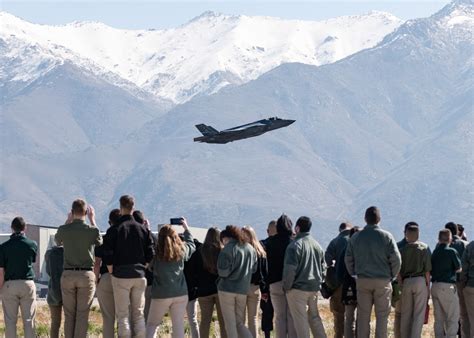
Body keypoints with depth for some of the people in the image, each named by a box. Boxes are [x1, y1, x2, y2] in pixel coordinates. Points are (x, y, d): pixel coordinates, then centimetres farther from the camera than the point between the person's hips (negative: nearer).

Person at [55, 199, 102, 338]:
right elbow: (99, 242, 17)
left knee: (69, 315, 7)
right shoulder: (92, 230, -7)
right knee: (82, 315, 1)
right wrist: (92, 220, 25)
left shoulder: (64, 229, -3)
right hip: (87, 275, -1)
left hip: (68, 275, 1)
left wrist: (68, 220, 27)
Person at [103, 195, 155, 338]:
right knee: (139, 314, 9)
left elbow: (108, 257, -9)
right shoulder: (144, 230, 5)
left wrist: (112, 273, 4)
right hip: (140, 276, 3)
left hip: (121, 276, -3)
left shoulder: (114, 230, -6)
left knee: (123, 316, -1)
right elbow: (150, 255, 4)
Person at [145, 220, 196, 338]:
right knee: (179, 326, 5)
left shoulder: (156, 251, -9)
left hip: (161, 294, -2)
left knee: (152, 324, 10)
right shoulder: (182, 250, 2)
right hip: (181, 294, 2)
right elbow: (191, 245, 22)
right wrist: (186, 228, 39)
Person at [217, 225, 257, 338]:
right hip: (243, 289, 6)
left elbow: (223, 271, -18)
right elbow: (254, 269, 16)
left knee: (230, 324, 1)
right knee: (239, 323, 13)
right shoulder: (250, 248, 8)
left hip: (227, 288, -6)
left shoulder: (228, 248, -12)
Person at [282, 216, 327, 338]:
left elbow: (290, 268, -18)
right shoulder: (317, 245, 10)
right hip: (314, 287, 7)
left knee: (300, 320, -2)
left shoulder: (295, 245, -13)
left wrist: (287, 286, -8)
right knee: (314, 317, 17)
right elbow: (323, 267, 16)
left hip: (298, 288, -7)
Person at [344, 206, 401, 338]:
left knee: (363, 316, 7)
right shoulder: (386, 236, -5)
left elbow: (348, 259, 5)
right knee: (382, 315, 3)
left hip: (362, 281, 2)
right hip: (383, 281, -2)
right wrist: (392, 276, 6)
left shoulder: (356, 237, 3)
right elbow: (396, 259, -7)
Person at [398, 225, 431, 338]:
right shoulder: (424, 248, -1)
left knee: (405, 314, 10)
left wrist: (401, 285, 6)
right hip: (420, 281, -2)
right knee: (419, 314, -1)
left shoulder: (402, 249, 2)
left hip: (406, 282, 2)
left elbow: (398, 271, 0)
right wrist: (428, 286, 4)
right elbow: (427, 270, -3)